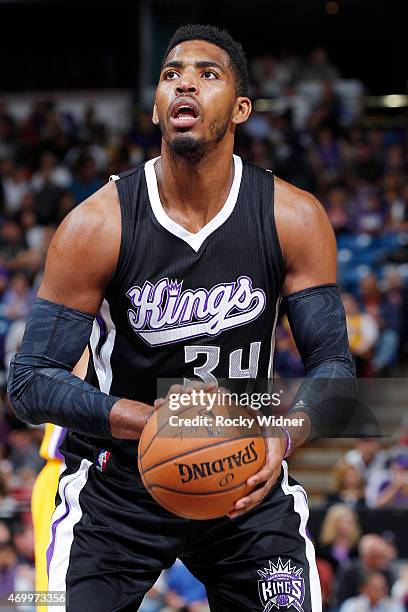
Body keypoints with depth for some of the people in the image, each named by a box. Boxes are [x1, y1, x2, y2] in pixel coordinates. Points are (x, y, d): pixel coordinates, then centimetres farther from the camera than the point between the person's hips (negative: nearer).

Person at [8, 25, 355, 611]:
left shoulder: (294, 220, -9)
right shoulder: (96, 226, -15)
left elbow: (333, 366, -6)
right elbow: (31, 381, -13)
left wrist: (283, 436, -28)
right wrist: (145, 419, -30)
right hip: (117, 484, -1)